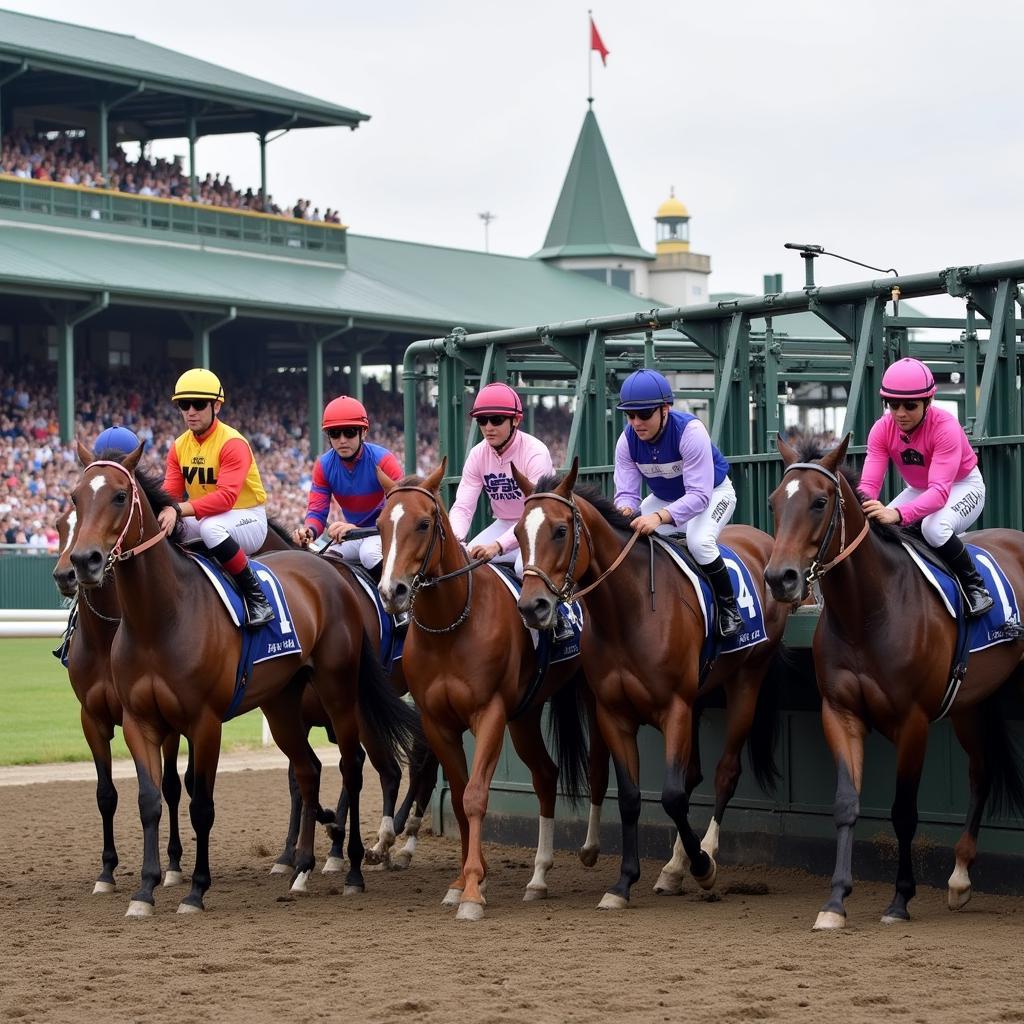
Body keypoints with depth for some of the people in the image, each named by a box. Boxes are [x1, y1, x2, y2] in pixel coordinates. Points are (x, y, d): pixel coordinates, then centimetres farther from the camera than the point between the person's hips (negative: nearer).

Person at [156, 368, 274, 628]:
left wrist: (180, 509, -42)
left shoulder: (233, 443, -19)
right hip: (203, 517, 7)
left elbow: (226, 496, -31)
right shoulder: (179, 446, 4)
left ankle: (256, 597, -31)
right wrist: (162, 510, -29)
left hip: (249, 520, -7)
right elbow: (170, 492, -3)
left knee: (211, 527, -39)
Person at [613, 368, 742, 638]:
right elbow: (626, 492, -19)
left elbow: (698, 495, -40)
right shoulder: (627, 440, -19)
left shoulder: (690, 431, -36)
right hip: (664, 497, 6)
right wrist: (625, 510, -46)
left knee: (699, 541, -33)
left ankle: (728, 606, -14)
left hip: (713, 493, -6)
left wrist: (659, 517, -56)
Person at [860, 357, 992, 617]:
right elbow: (869, 483, -25)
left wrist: (898, 514, -61)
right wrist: (860, 505, -51)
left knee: (934, 527, -36)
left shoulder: (945, 426, -33)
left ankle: (975, 587, -16)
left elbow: (940, 491, -44)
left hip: (964, 487, -6)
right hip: (918, 490, 6)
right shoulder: (883, 429, -18)